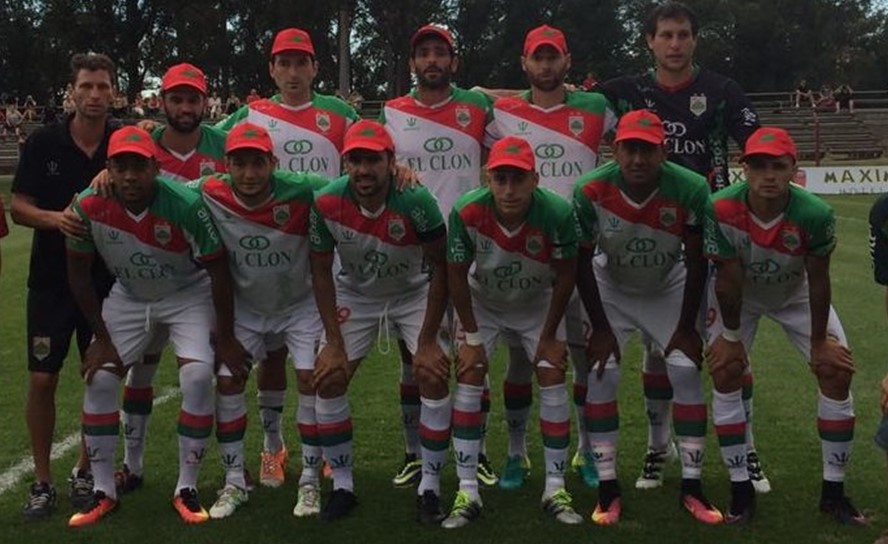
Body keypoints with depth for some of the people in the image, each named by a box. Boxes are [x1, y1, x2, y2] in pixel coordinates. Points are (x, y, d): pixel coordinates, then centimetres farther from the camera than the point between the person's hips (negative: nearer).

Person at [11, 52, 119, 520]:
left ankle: (86, 471, 26)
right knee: (42, 380, 1)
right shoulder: (44, 142, -4)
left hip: (107, 280, 1)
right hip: (52, 280, 0)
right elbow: (18, 207, -3)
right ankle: (42, 481, 15)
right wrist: (56, 218, -22)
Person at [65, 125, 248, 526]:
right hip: (128, 297, 3)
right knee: (99, 379, -5)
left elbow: (218, 271, -19)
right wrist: (102, 338, -5)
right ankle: (103, 491, 10)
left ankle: (187, 488, 0)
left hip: (188, 295, -3)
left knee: (198, 377, -17)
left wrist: (225, 337, -14)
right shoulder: (90, 206, -23)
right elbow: (78, 274, -7)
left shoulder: (185, 205, -32)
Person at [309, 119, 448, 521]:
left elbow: (440, 269, -20)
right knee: (328, 380, -6)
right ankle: (342, 486, 9)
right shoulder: (327, 203, -24)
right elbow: (321, 271, -11)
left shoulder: (416, 201, -31)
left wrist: (427, 341, -19)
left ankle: (429, 488, 1)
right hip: (354, 295, 2)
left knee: (434, 378, -14)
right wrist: (334, 341, -13)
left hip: (414, 293, -2)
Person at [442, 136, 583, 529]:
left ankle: (556, 491, 6)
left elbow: (565, 275, -16)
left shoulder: (558, 213, -33)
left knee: (553, 381, -7)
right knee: (467, 380, -10)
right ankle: (466, 493, -3)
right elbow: (456, 275, -17)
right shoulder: (467, 212, -33)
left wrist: (549, 336, -10)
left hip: (538, 303, 0)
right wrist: (472, 337, -12)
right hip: (482, 302, 0)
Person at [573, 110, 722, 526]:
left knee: (686, 371, -7)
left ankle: (692, 486, 5)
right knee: (601, 374, -11)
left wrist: (686, 327, -10)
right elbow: (582, 262, -15)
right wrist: (600, 327, -12)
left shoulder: (690, 189, -27)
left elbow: (696, 262, -14)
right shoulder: (591, 191, -28)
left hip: (669, 289, 1)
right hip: (610, 289, 0)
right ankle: (607, 488, -1)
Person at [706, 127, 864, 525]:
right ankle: (740, 490, 2)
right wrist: (731, 336, -13)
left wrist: (819, 341, -10)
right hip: (738, 296, -1)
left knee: (837, 370, -5)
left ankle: (833, 491, 8)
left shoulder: (815, 214, -35)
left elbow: (818, 281, -20)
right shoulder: (722, 210, -37)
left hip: (797, 294, 1)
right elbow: (728, 279, -24)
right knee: (725, 371, -12)